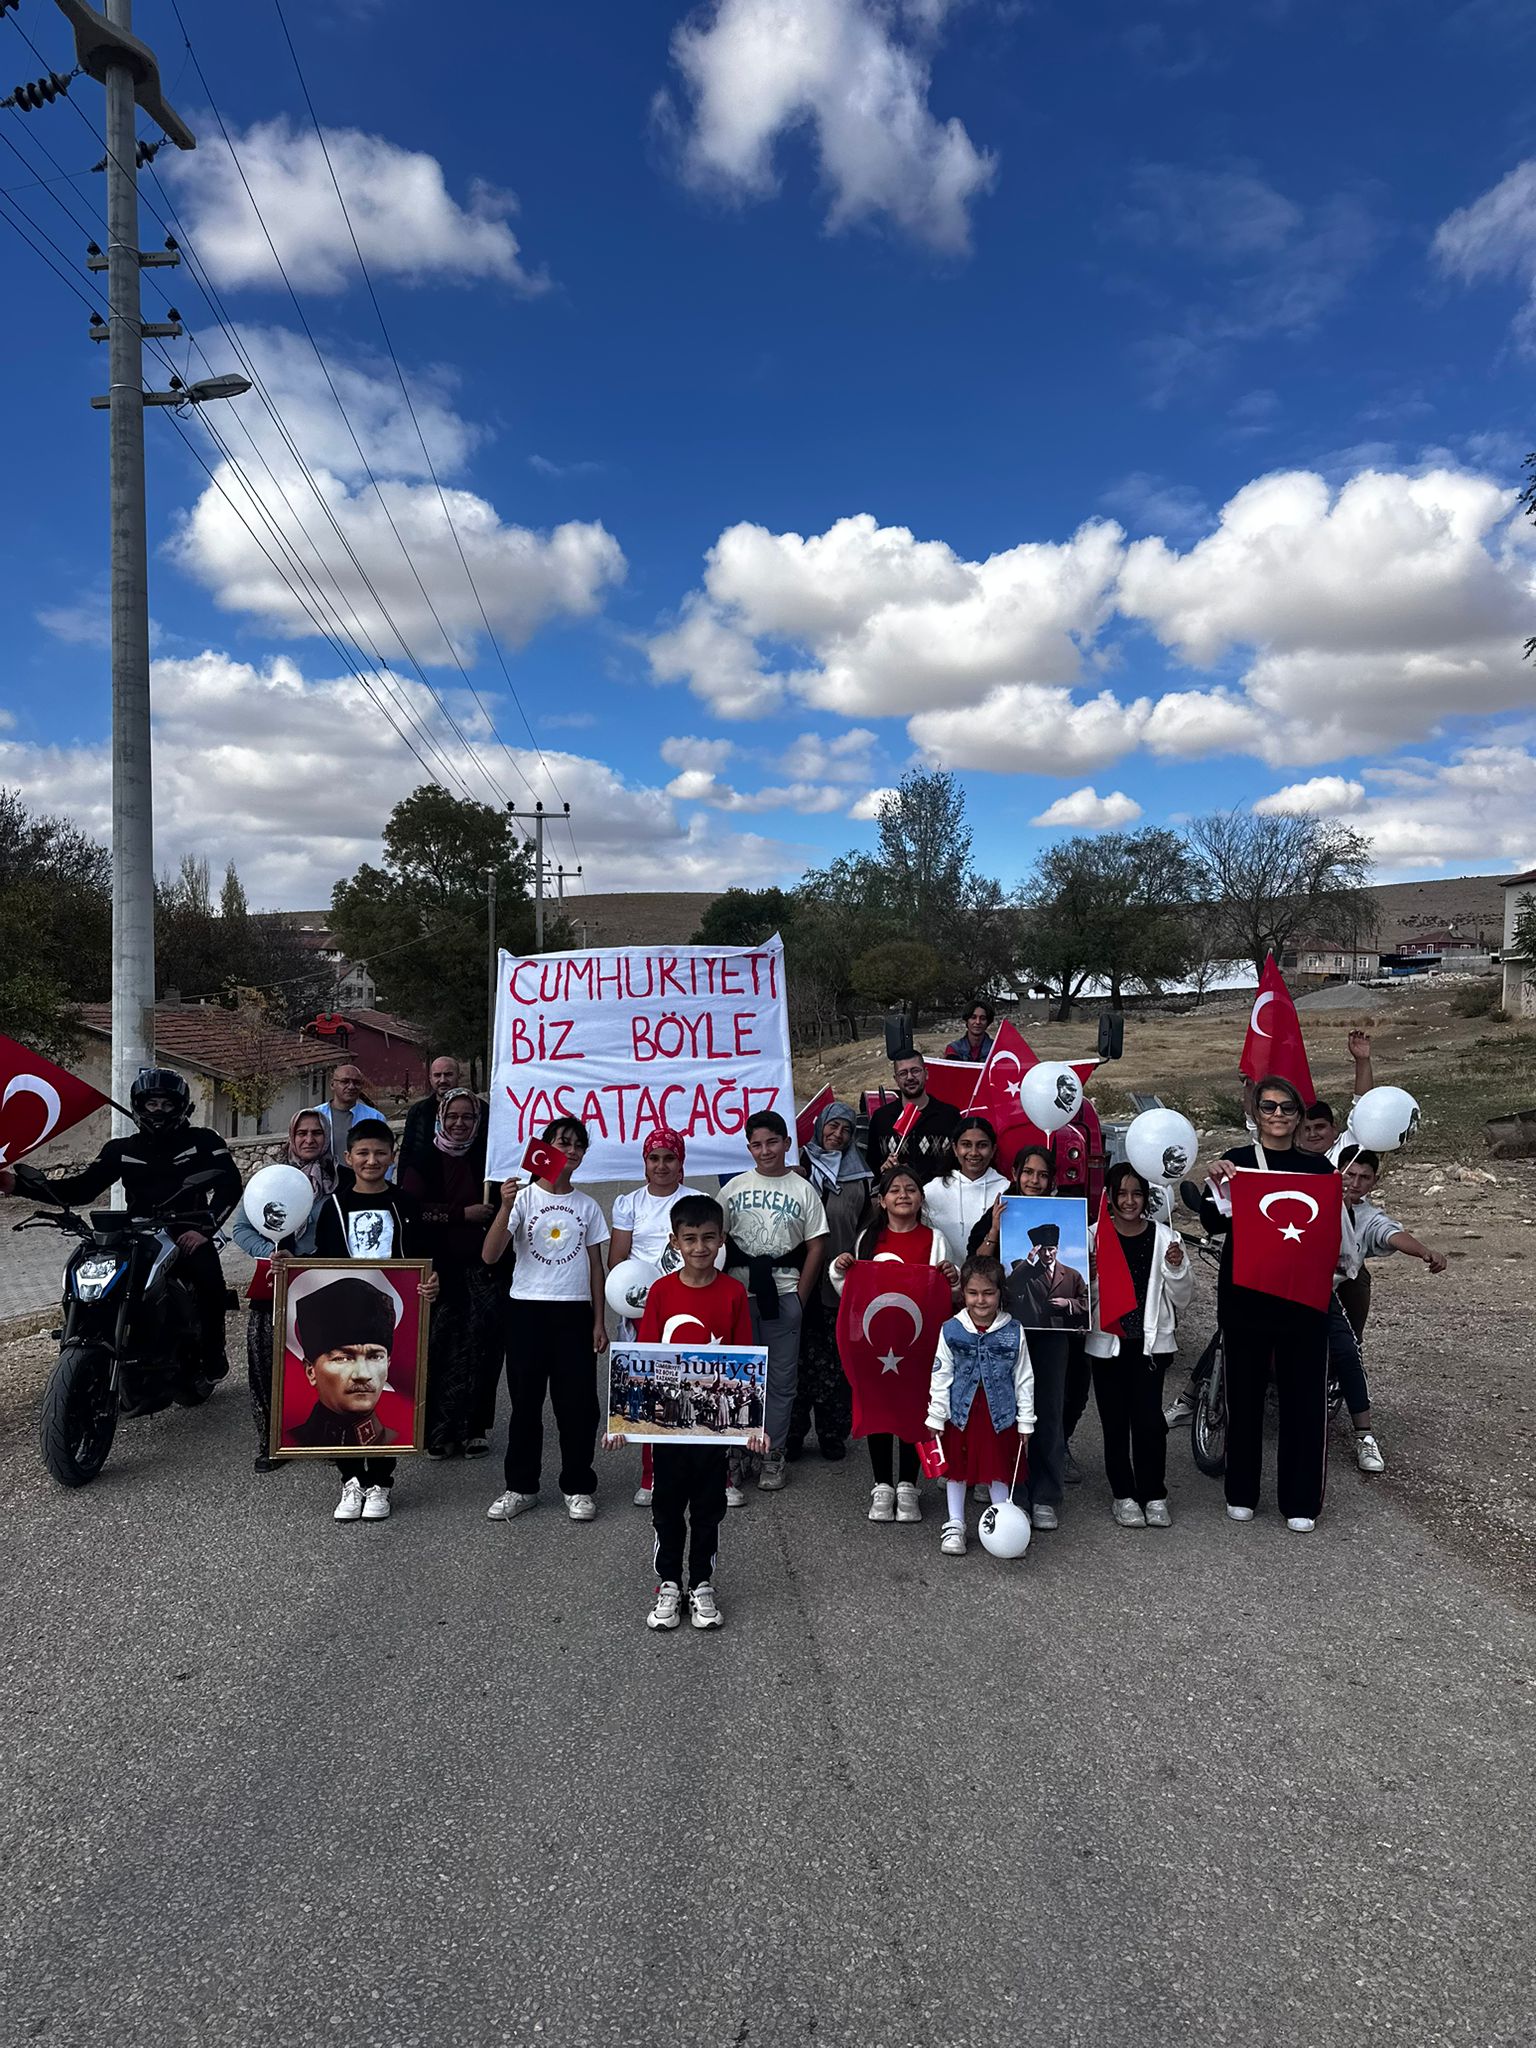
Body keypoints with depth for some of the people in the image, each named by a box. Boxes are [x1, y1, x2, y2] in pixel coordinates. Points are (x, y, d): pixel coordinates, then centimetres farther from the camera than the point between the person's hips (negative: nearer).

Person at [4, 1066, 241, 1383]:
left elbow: (230, 1183, -6)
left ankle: (211, 1354, -15)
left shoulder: (202, 1142, 4)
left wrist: (204, 1227, -21)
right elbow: (81, 1187, 8)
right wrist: (19, 1182, -6)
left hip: (187, 1237, -3)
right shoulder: (121, 1150, 15)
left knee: (209, 1280, -34)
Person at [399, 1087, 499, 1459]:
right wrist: (463, 1214, -14)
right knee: (440, 1351, -3)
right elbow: (414, 1210, -10)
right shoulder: (424, 1161, 3)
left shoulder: (487, 1158, 10)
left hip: (479, 1268, 2)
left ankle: (474, 1429, 10)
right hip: (439, 1269, -2)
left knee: (479, 1351, 0)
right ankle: (437, 1431, 7)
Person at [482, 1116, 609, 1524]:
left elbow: (595, 1267, 11)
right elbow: (490, 1256, -13)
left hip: (575, 1312, 2)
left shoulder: (587, 1206, 7)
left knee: (578, 1402, 4)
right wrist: (505, 1208, -25)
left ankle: (578, 1487, 16)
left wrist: (599, 1320, 6)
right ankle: (521, 1487, 20)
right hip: (529, 1310, -2)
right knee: (525, 1402, 7)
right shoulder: (523, 1197, -3)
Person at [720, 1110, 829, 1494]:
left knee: (782, 1378, 4)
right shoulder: (734, 1188, 6)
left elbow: (816, 1247, 3)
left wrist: (800, 1296, -3)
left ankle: (773, 1455, 15)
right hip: (739, 1292, 1)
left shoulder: (803, 1190, 3)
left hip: (784, 1293, 0)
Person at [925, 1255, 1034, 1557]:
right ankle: (954, 1526, 24)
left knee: (999, 1471, 9)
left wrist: (1026, 1421, 2)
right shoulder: (951, 1330, -6)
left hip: (1000, 1415, 0)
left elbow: (1024, 1379, 2)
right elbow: (940, 1376, -1)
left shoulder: (1013, 1331, -5)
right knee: (956, 1469, 10)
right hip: (961, 1413, 0)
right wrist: (936, 1418, -1)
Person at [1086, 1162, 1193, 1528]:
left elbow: (1181, 1297, 7)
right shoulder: (1094, 1236, 0)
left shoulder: (1163, 1237, 2)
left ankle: (1153, 1495, 9)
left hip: (1151, 1341, 0)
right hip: (1107, 1341, 0)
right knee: (1115, 1420, 5)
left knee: (1149, 1419, -6)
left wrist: (1176, 1267, -10)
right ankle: (1123, 1495, 18)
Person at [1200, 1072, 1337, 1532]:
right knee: (1245, 1390, 8)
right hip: (1245, 1293, -1)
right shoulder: (1236, 1161, 1)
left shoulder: (1317, 1167, 7)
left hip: (1303, 1295, 1)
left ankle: (1301, 1500, 16)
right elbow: (1214, 1224, -7)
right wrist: (1218, 1186, -23)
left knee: (1303, 1394, 3)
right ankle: (1241, 1493, 21)